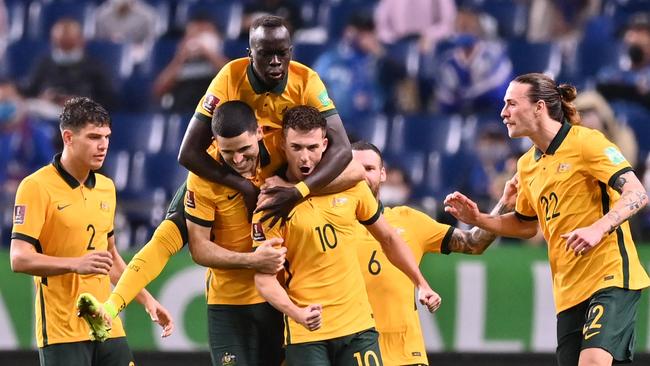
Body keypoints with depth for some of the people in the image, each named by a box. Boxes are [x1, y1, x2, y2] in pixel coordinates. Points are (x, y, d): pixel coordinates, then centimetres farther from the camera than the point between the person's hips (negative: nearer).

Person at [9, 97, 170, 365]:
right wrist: (76, 264, -28)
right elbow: (20, 258, -16)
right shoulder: (36, 187, -9)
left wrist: (145, 298, 22)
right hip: (62, 331, -7)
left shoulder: (106, 187, 15)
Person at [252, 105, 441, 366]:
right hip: (305, 333, -3)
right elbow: (264, 278, -10)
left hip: (358, 325, 3)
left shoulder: (350, 185, 3)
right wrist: (296, 313, -25)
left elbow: (388, 239, 17)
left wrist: (421, 284, 14)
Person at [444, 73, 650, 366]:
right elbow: (526, 225, 28)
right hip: (568, 290, 7)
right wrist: (477, 219, 13)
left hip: (610, 276, -7)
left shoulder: (586, 141, -8)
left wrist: (598, 228, -31)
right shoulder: (527, 165, 15)